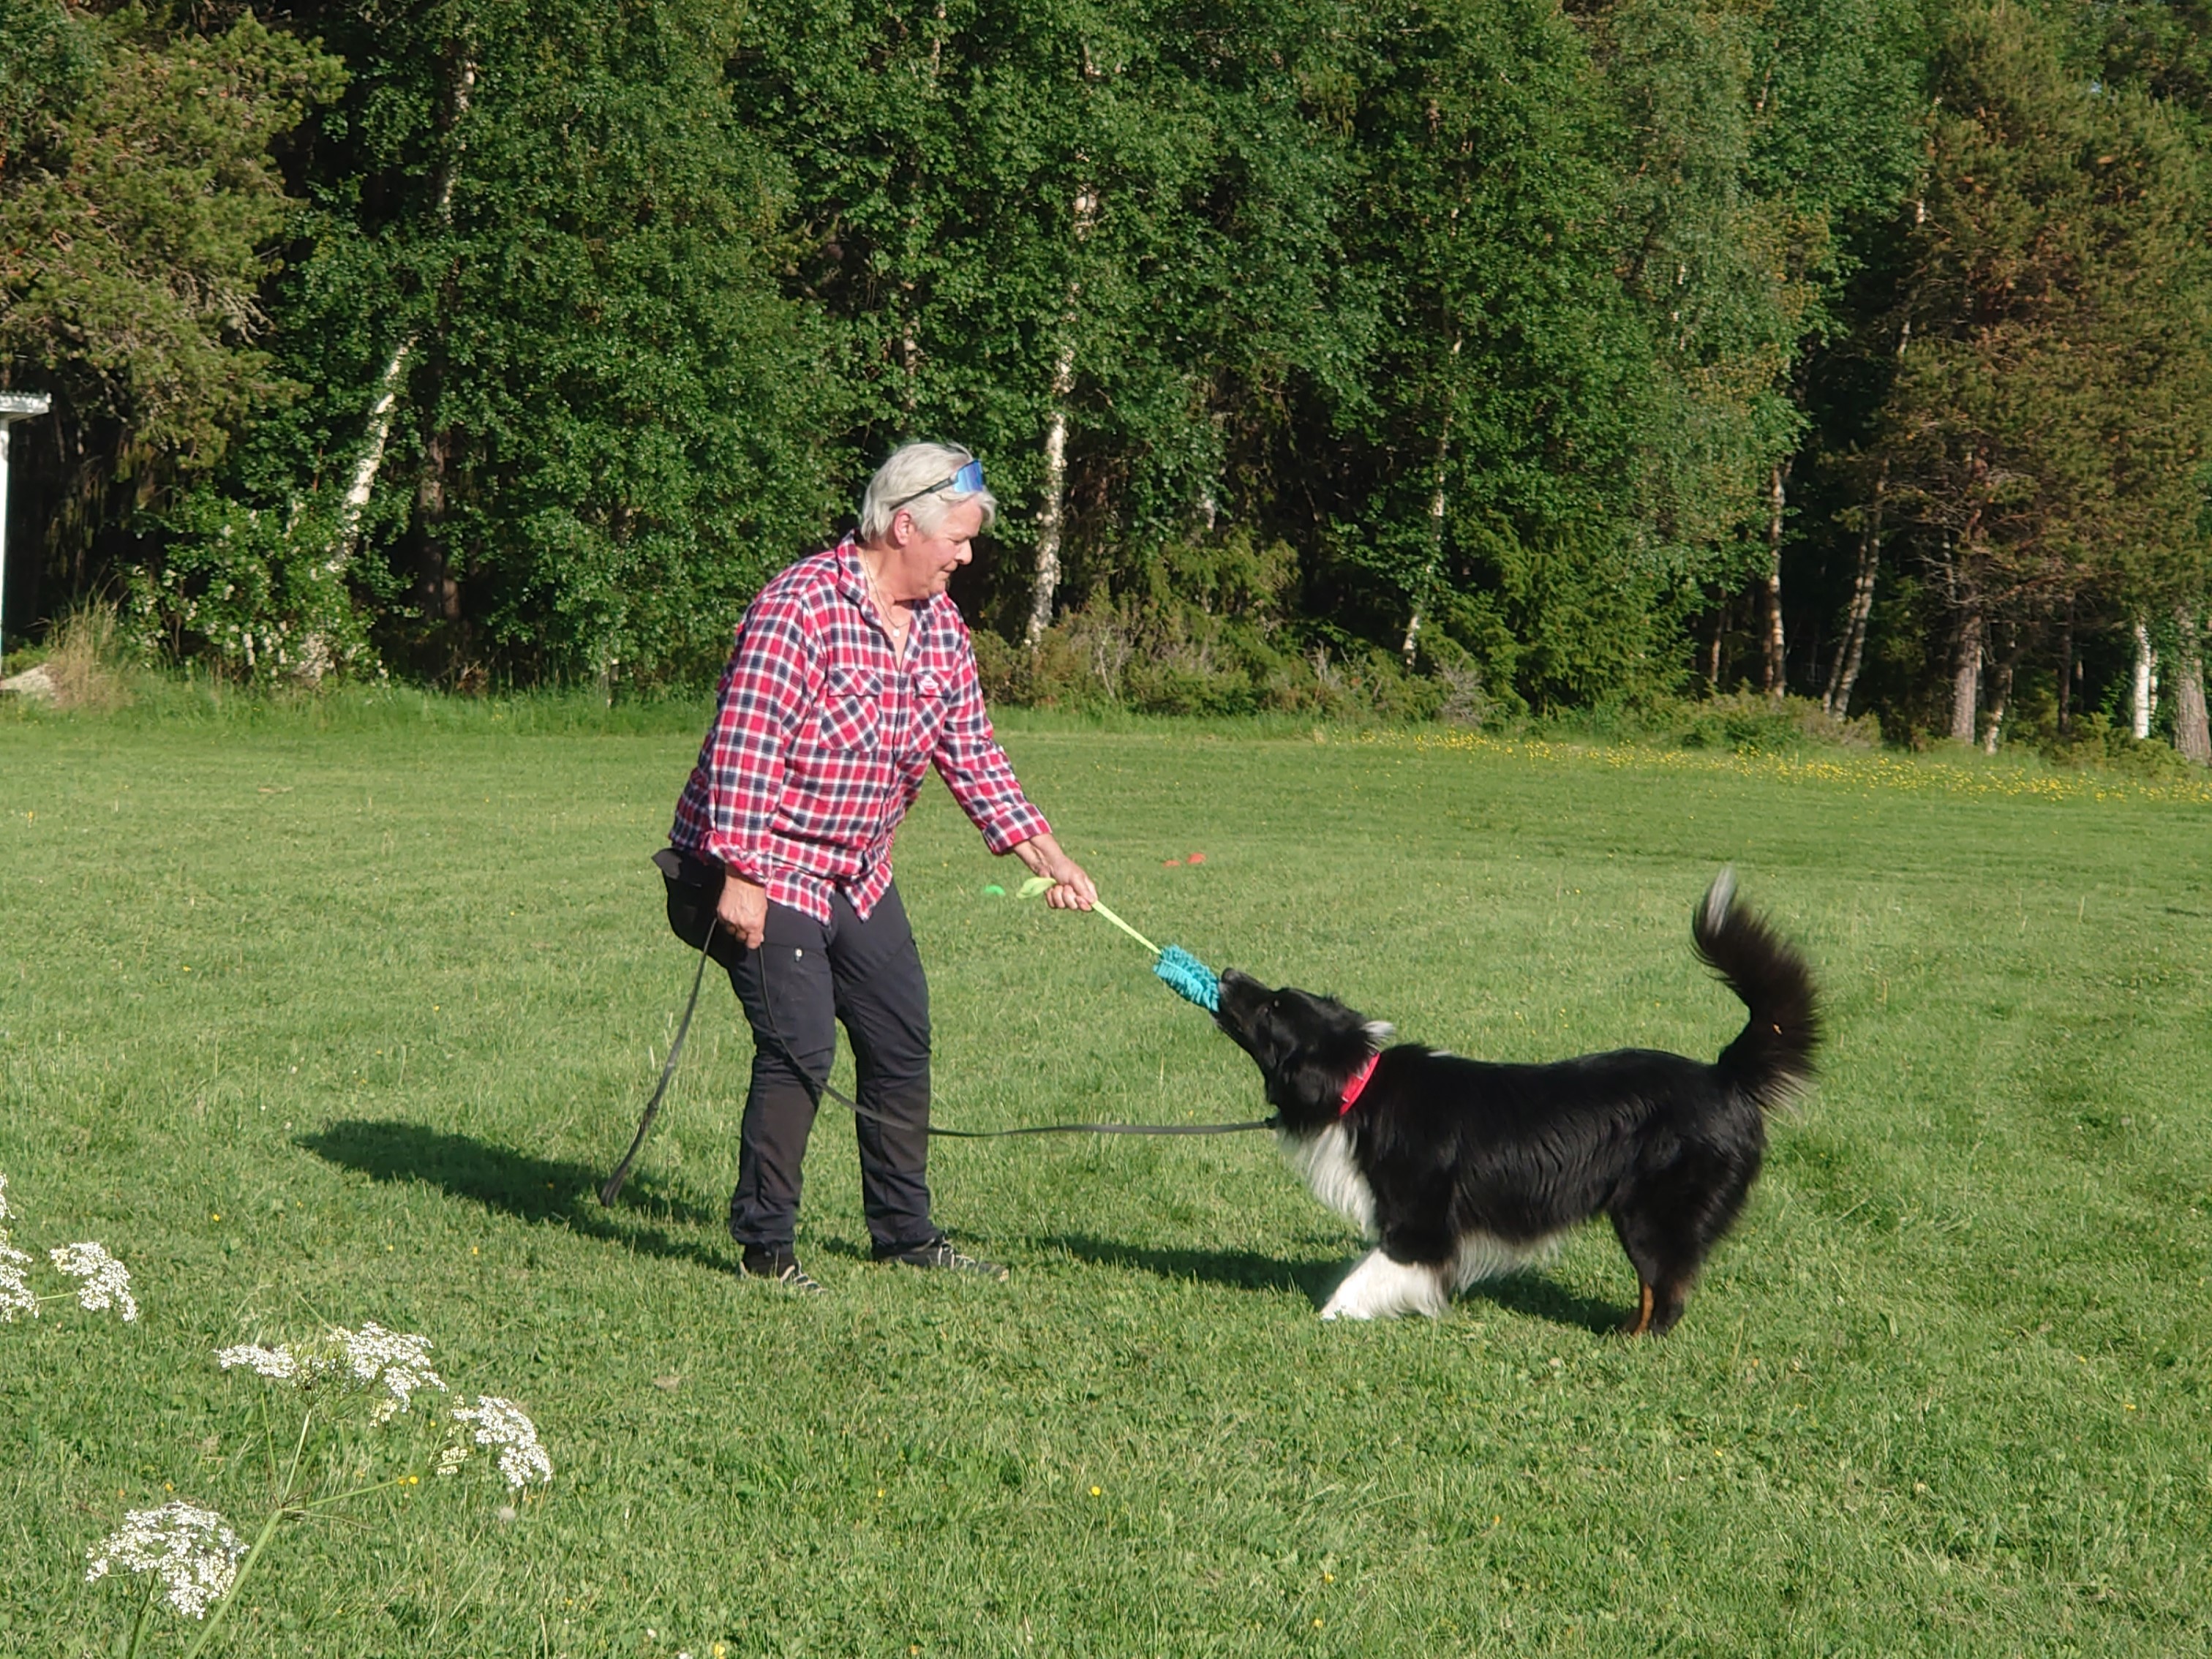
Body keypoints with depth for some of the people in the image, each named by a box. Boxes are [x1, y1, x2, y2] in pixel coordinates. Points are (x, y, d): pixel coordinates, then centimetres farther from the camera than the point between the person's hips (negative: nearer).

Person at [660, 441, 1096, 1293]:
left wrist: (1049, 857, 5)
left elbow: (972, 755, 11)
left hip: (859, 873, 9)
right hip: (765, 866, -8)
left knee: (902, 1042, 10)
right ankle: (763, 1244, 1)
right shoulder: (800, 607, -20)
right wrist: (741, 878, -25)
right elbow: (745, 748, -23)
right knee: (800, 1048, -12)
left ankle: (905, 1232, 23)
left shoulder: (941, 627, 5)